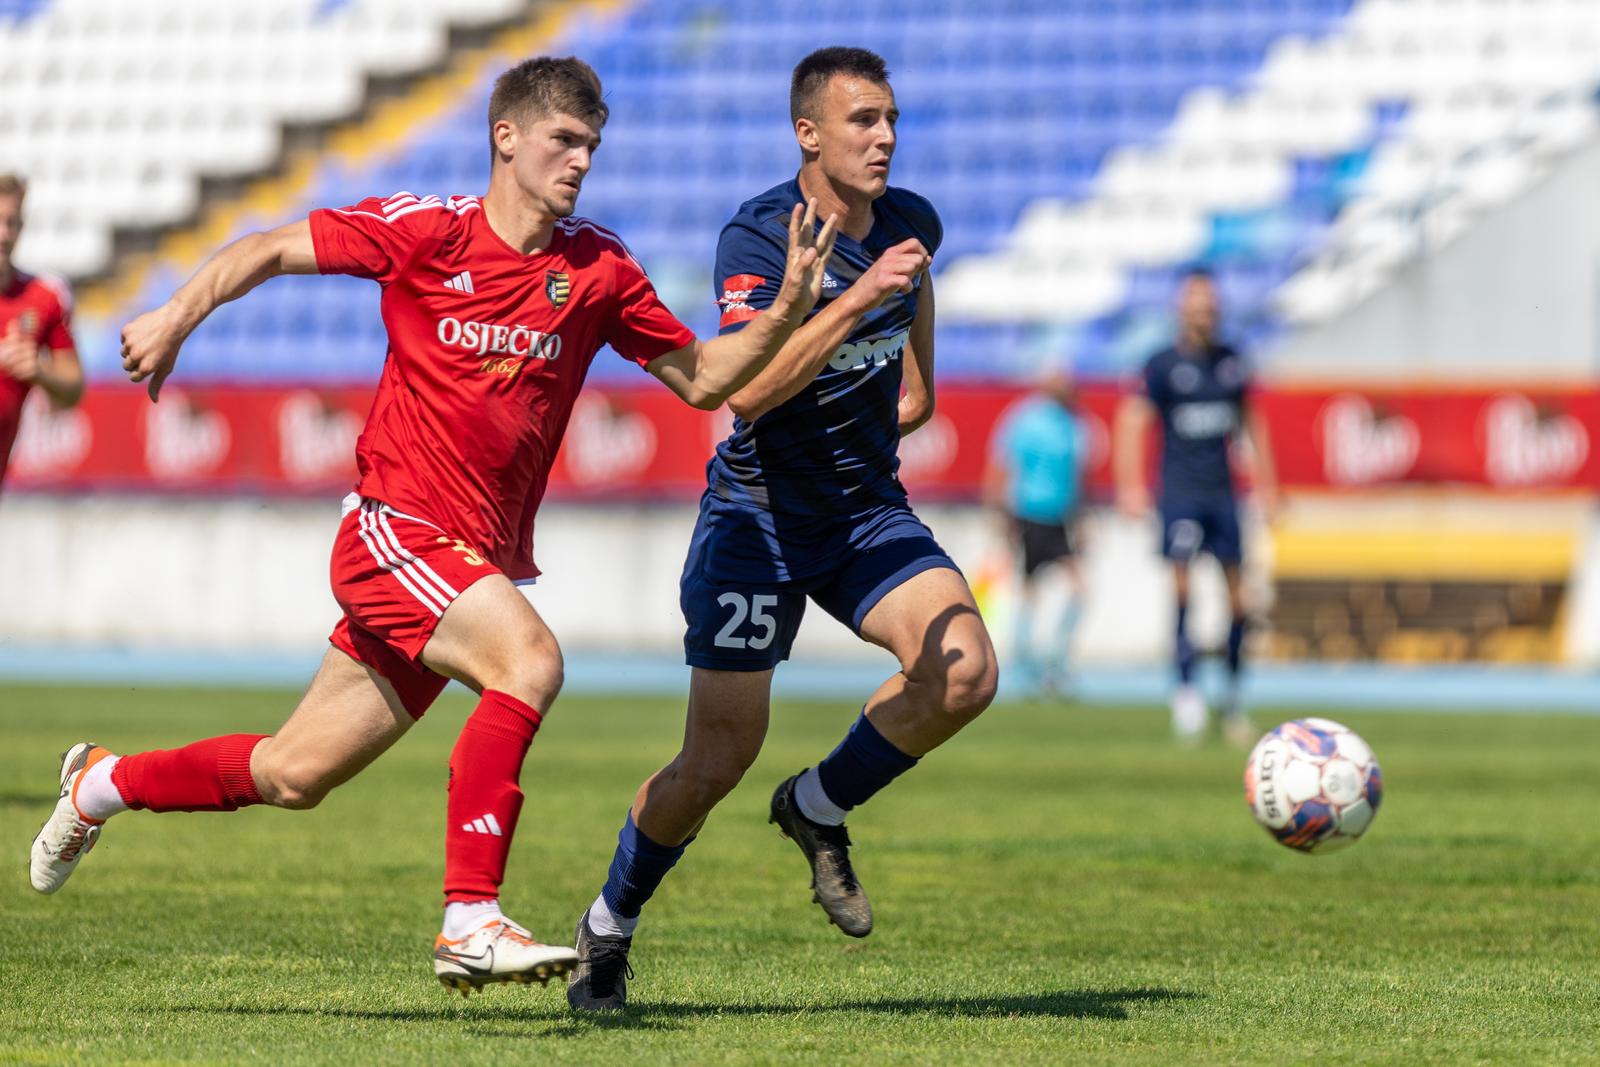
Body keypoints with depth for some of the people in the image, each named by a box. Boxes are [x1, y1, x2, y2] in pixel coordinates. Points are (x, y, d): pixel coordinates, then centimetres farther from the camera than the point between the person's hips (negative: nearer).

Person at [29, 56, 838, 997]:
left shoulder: (598, 271, 4)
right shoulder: (427, 230, -6)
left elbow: (702, 379, 9)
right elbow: (271, 249, 3)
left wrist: (786, 312, -5)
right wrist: (175, 319, -9)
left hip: (481, 560, 5)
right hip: (397, 528, -5)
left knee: (290, 777, 11)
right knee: (530, 660, -30)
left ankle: (106, 782, 36)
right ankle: (471, 922, -29)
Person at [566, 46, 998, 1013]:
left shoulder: (911, 223, -1)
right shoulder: (757, 236, -19)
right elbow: (746, 390, -34)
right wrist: (861, 295, -38)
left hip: (868, 508, 5)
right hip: (759, 513, -5)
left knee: (964, 674, -20)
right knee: (718, 761, -4)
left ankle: (821, 807, 7)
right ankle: (609, 926, 22)